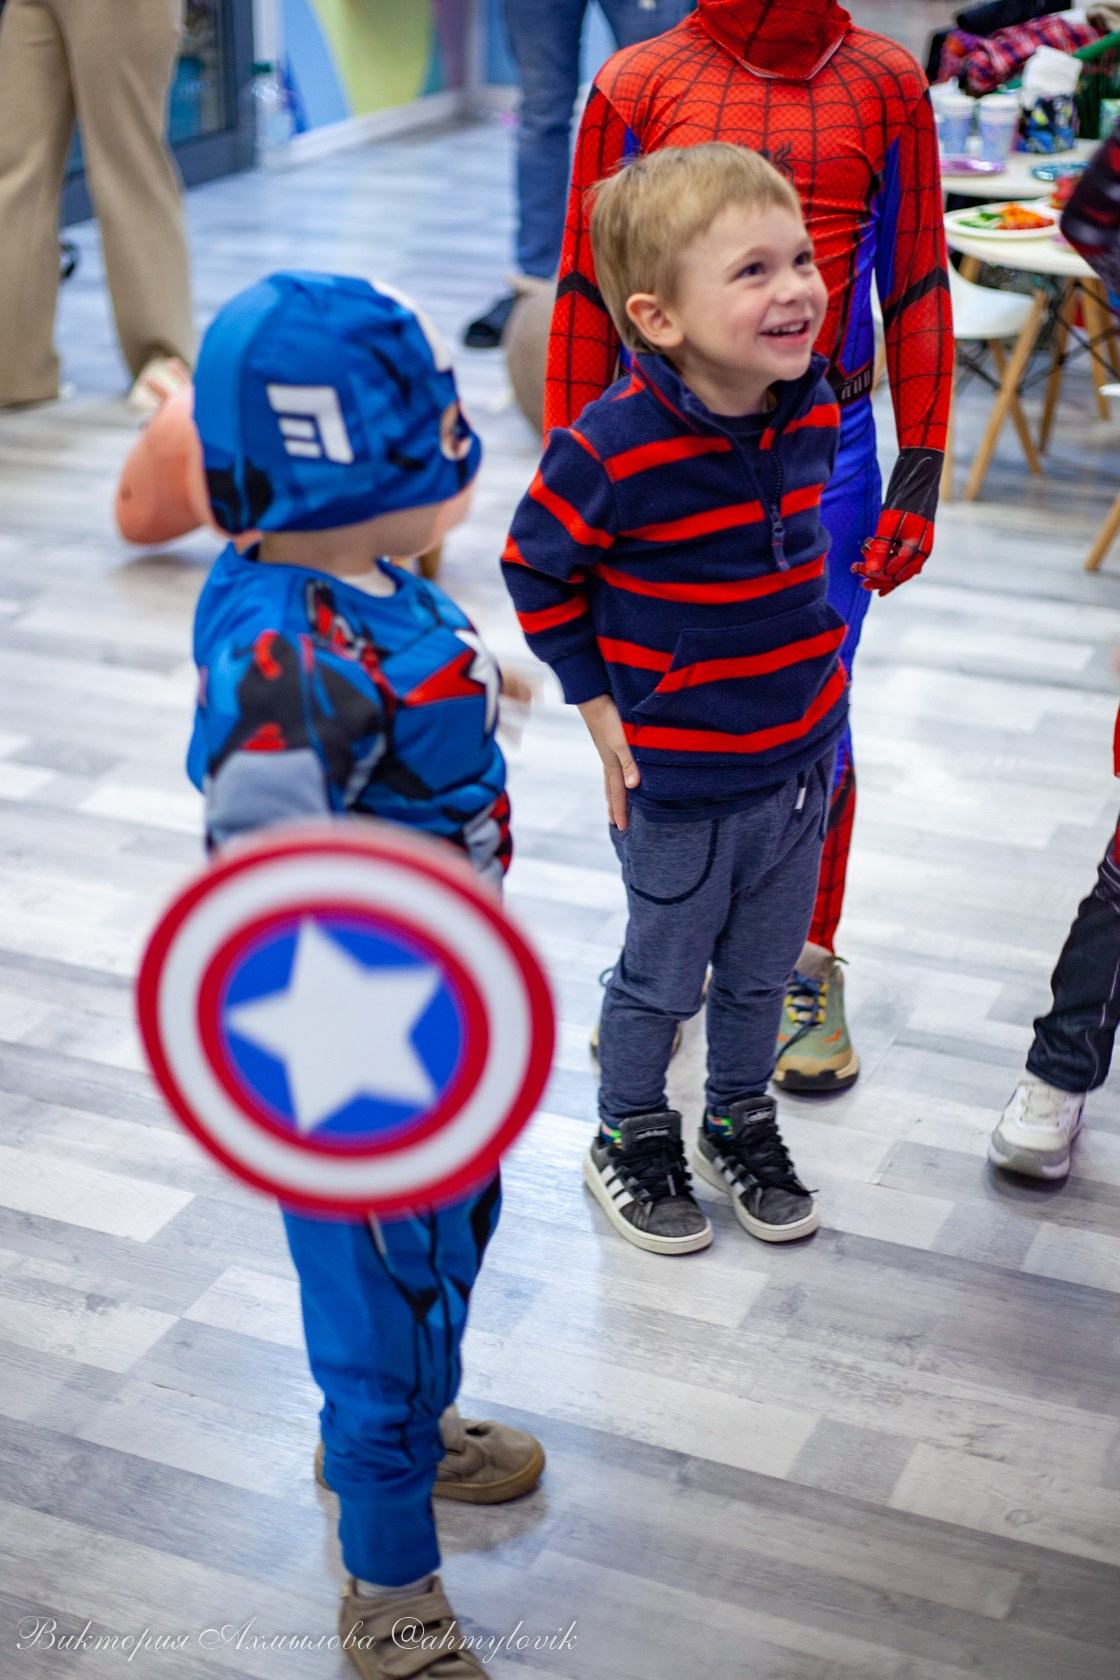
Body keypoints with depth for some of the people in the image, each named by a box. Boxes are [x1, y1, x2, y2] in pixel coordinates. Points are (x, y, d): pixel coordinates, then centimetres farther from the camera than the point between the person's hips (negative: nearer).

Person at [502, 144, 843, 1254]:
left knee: (762, 968, 22)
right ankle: (630, 1138, 38)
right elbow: (535, 569, -11)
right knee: (664, 976, 14)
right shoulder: (613, 450, -25)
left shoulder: (813, 411, -7)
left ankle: (740, 1122, 44)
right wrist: (599, 709, -9)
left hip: (798, 757, 5)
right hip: (677, 781, -5)